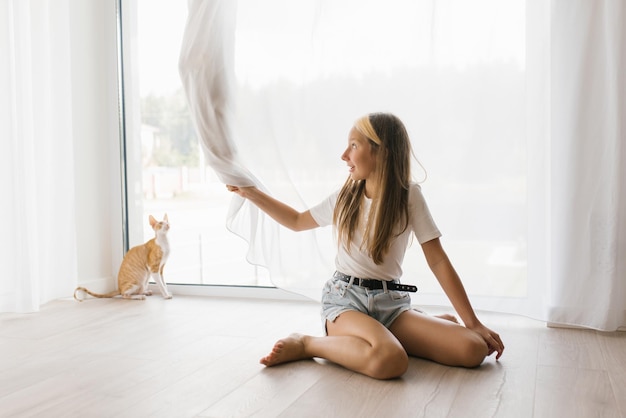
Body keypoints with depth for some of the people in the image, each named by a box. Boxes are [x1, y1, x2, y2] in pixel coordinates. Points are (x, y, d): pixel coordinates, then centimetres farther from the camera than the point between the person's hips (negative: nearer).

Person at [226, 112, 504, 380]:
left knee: (474, 349, -22)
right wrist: (251, 193, 16)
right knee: (389, 360, -35)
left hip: (392, 302, 1)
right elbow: (298, 221, 23)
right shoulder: (344, 198, 5)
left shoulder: (409, 196, -3)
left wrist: (473, 323, -6)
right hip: (344, 300, 0)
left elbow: (438, 261, -4)